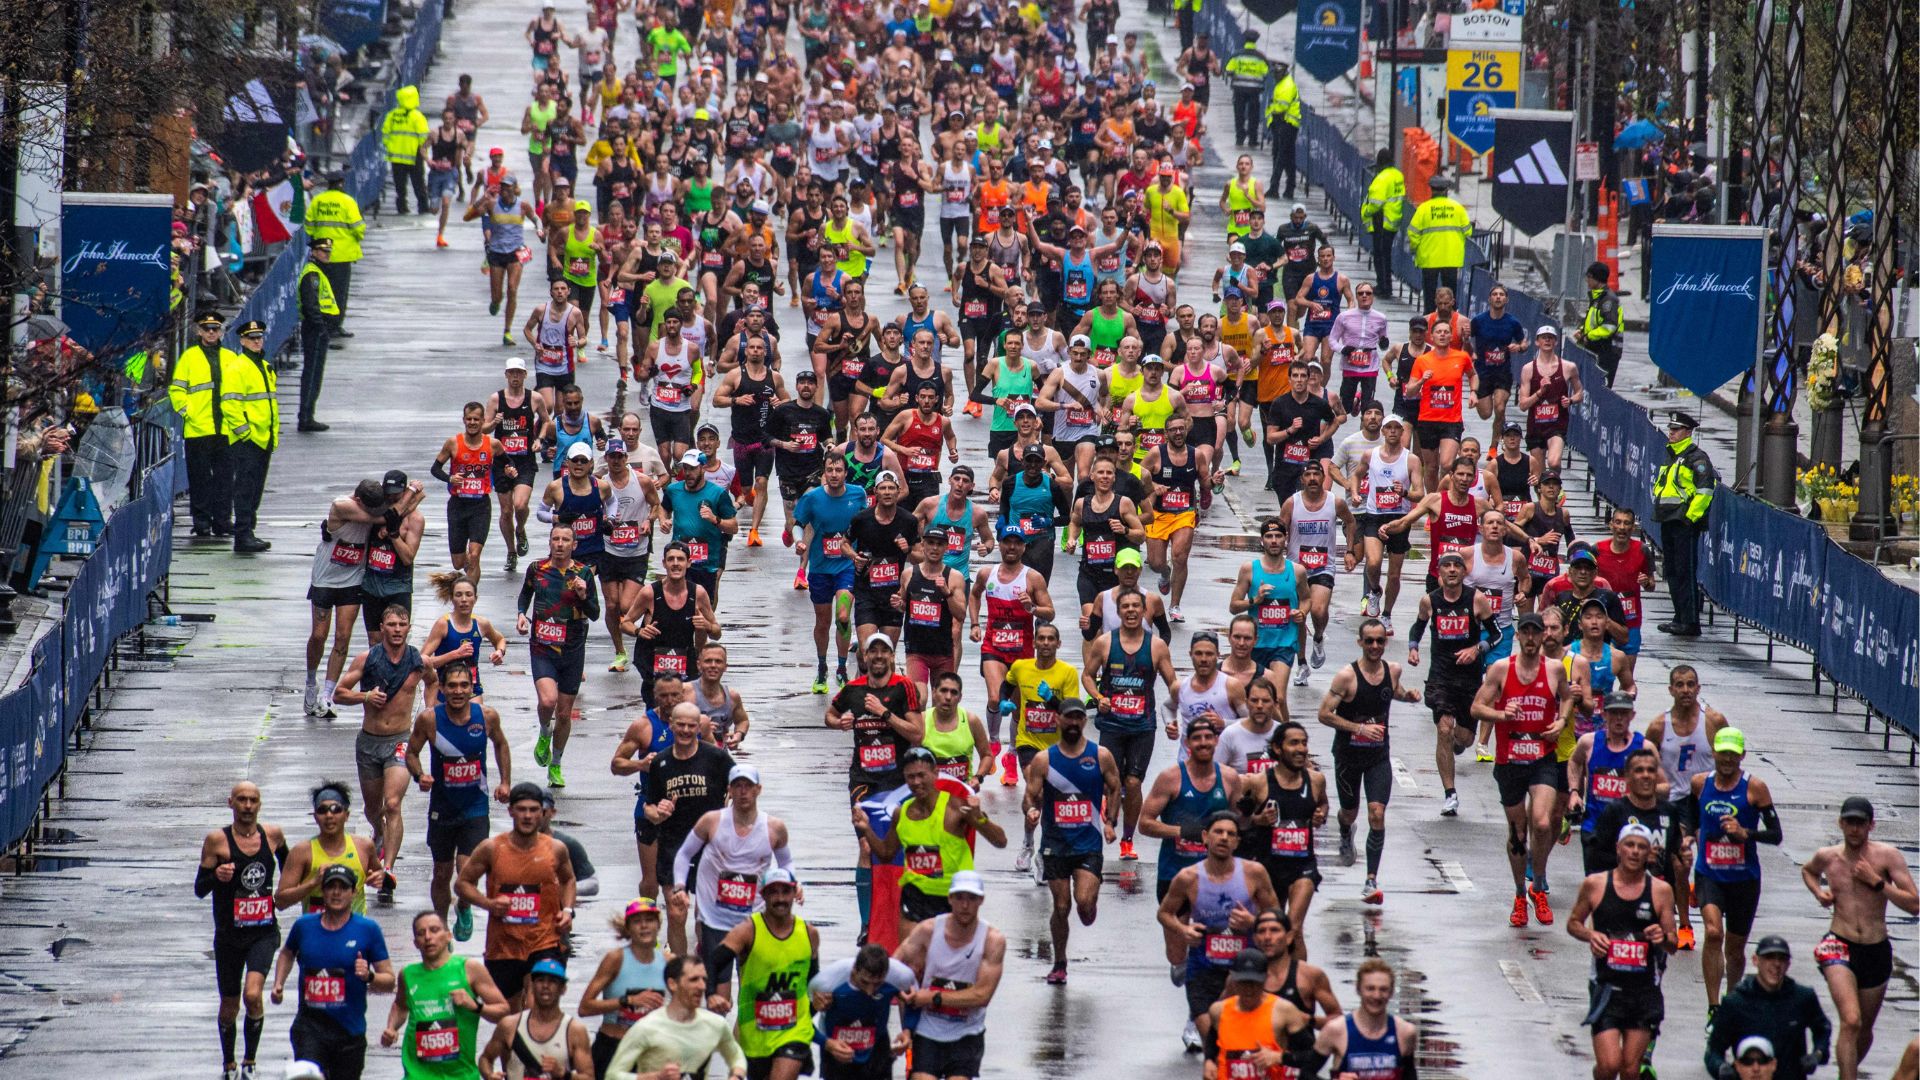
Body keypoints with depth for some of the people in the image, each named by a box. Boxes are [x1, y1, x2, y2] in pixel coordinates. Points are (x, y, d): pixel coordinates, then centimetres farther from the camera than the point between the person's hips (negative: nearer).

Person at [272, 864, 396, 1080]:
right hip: (309, 1027, 0)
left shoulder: (368, 930, -2)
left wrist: (369, 976, -20)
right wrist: (278, 984, 12)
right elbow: (287, 953, 28)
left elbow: (389, 982, 0)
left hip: (350, 1030, 0)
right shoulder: (304, 925, 5)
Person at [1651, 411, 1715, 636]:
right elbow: (1659, 487, 29)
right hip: (1668, 523, 9)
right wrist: (1659, 512, 20)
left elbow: (1705, 490, -18)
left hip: (1685, 524, -9)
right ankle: (1680, 618, 19)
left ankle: (1690, 623, -9)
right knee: (1673, 573, 12)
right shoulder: (1670, 457, 18)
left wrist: (1690, 516, -19)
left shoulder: (1696, 458, -10)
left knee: (1685, 573, -10)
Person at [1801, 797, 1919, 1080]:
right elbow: (1807, 870, 27)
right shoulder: (1827, 857, 1)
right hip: (1839, 947, -1)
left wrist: (1876, 882, -18)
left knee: (1865, 1028, 16)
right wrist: (1818, 891, 6)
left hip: (1876, 951, 1)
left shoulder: (1887, 856, -7)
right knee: (1851, 1021, -23)